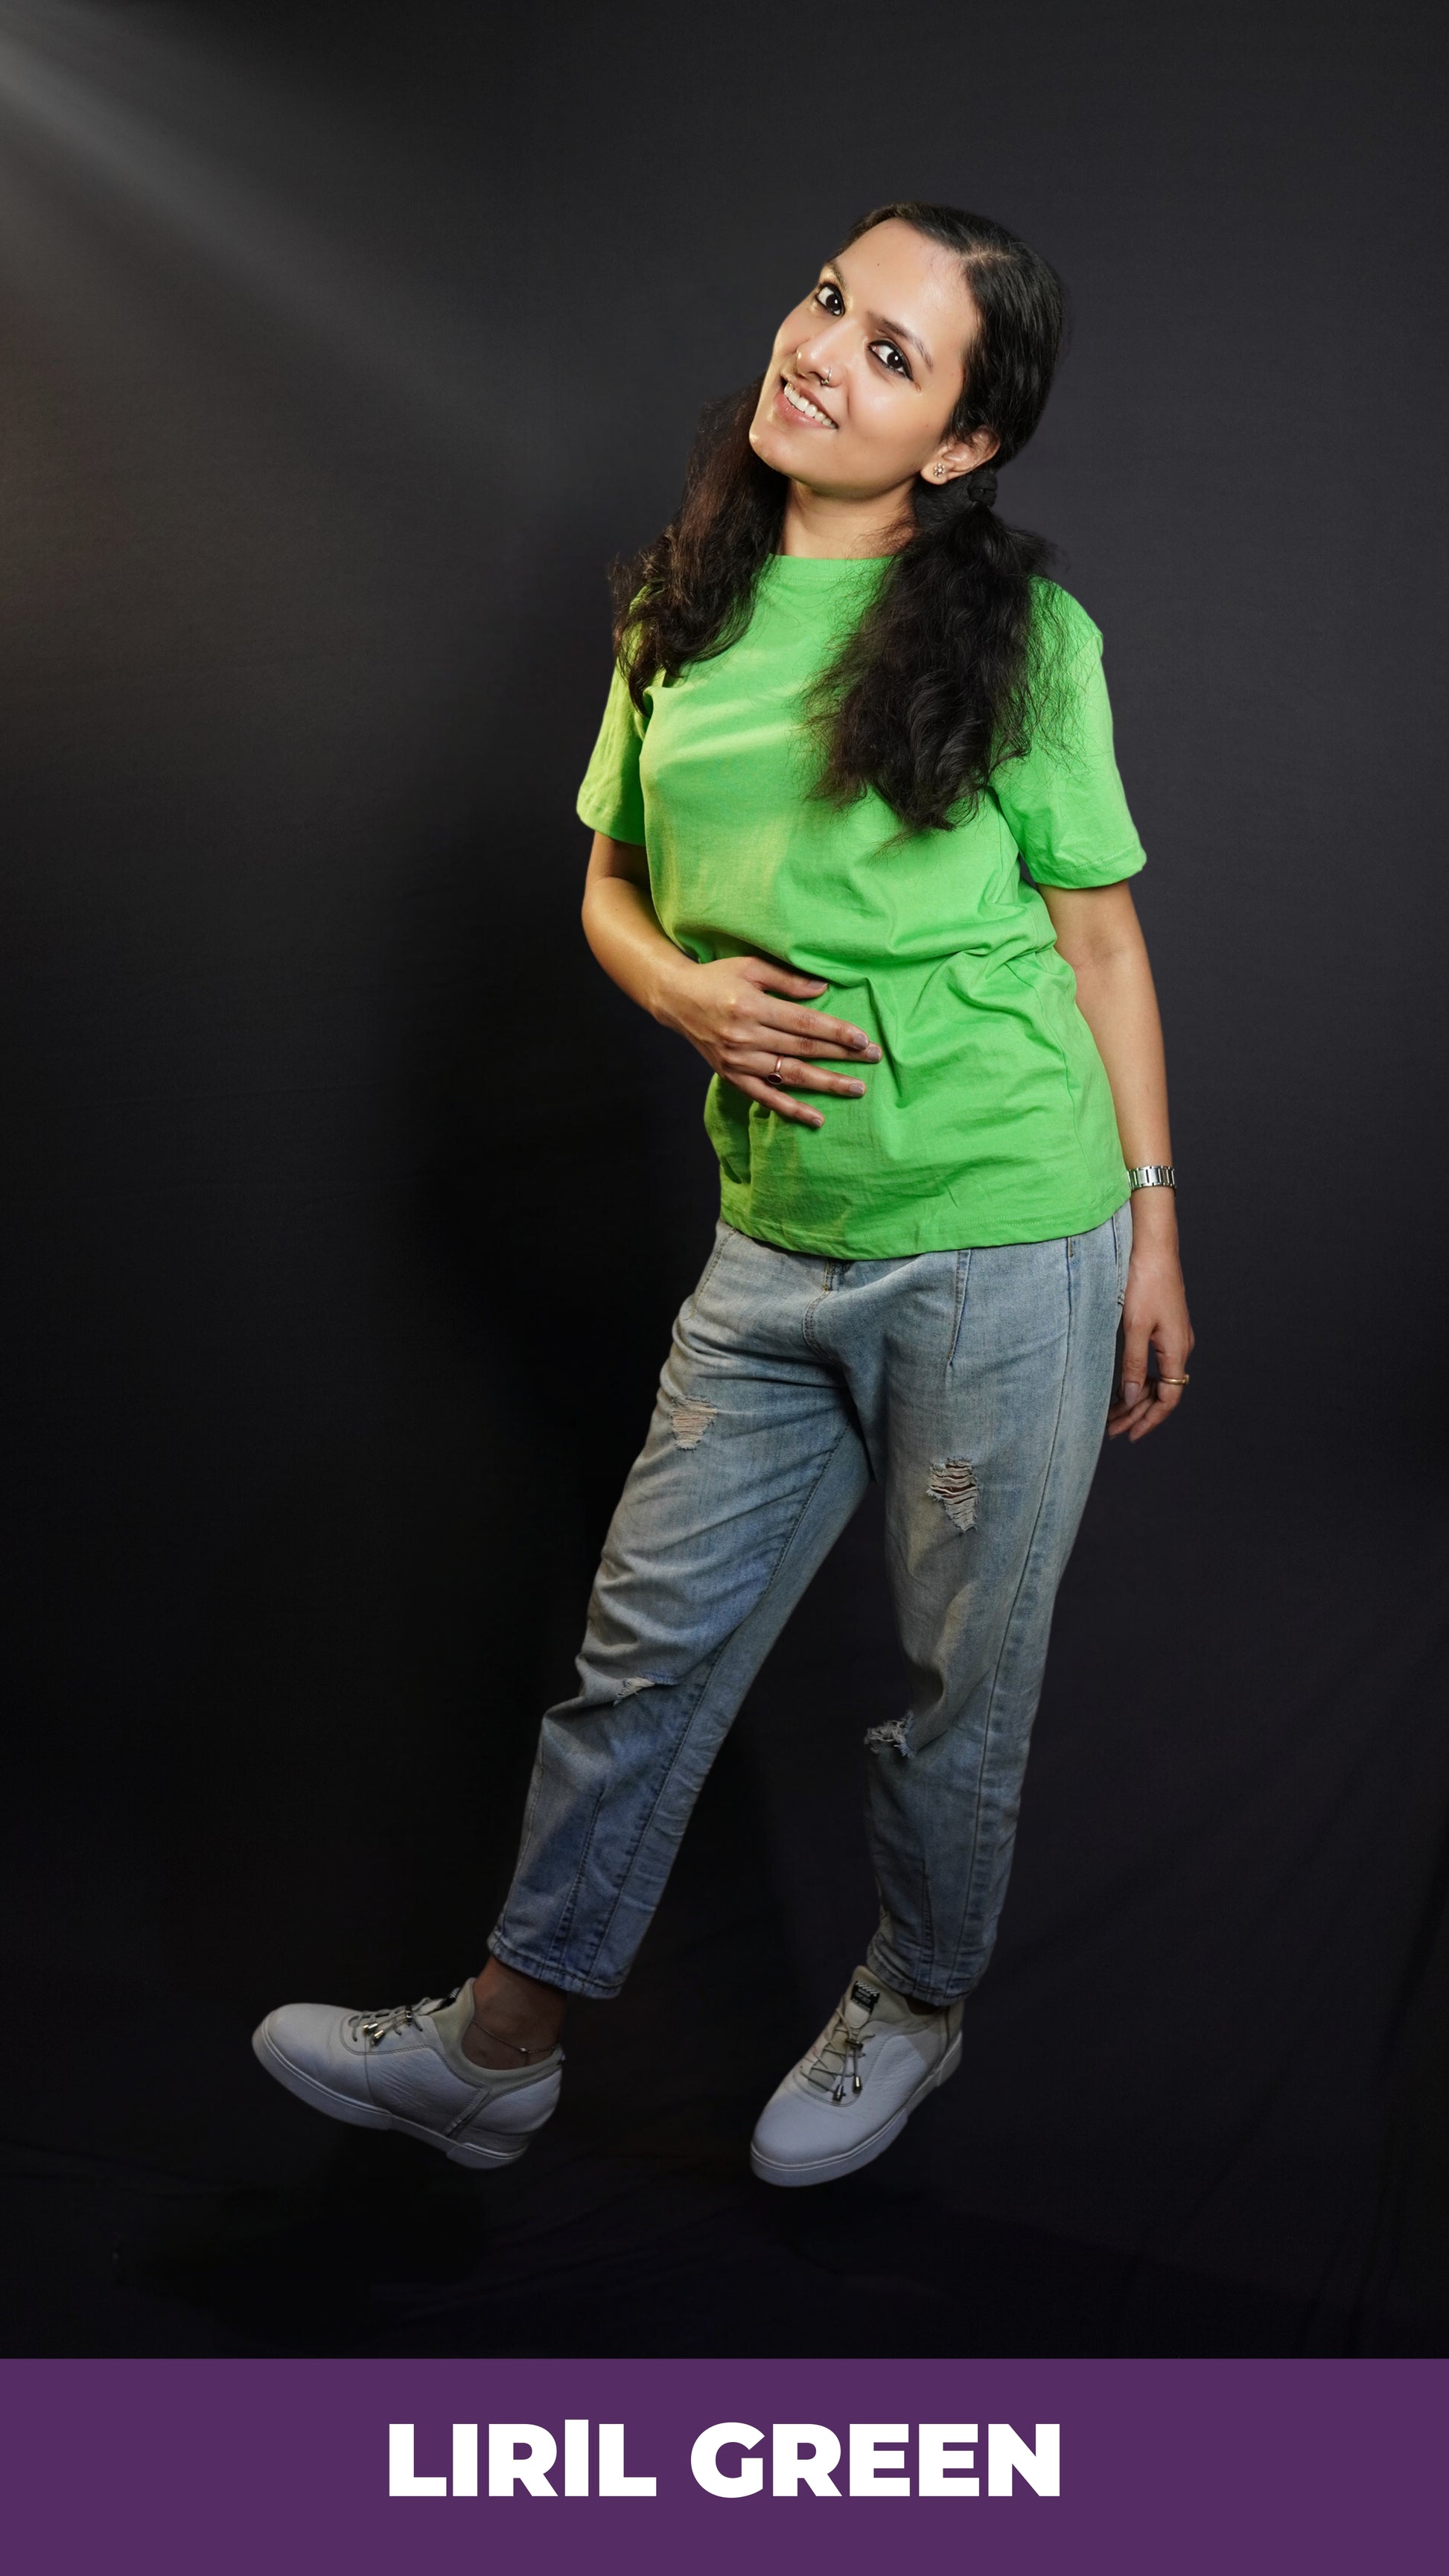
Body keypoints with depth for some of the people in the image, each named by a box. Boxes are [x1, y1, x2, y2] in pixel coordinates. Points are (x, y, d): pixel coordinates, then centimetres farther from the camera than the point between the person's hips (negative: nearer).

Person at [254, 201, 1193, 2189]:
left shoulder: (1021, 635, -4)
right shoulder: (681, 614, 7)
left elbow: (1101, 941, 1)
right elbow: (611, 890, 16)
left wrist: (1155, 1230, 1)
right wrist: (685, 991, -7)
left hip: (1010, 1247, -3)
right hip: (777, 1245, 4)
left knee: (962, 1677, 11)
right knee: (651, 1646, 10)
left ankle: (914, 2010, 38)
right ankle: (497, 2049, 27)